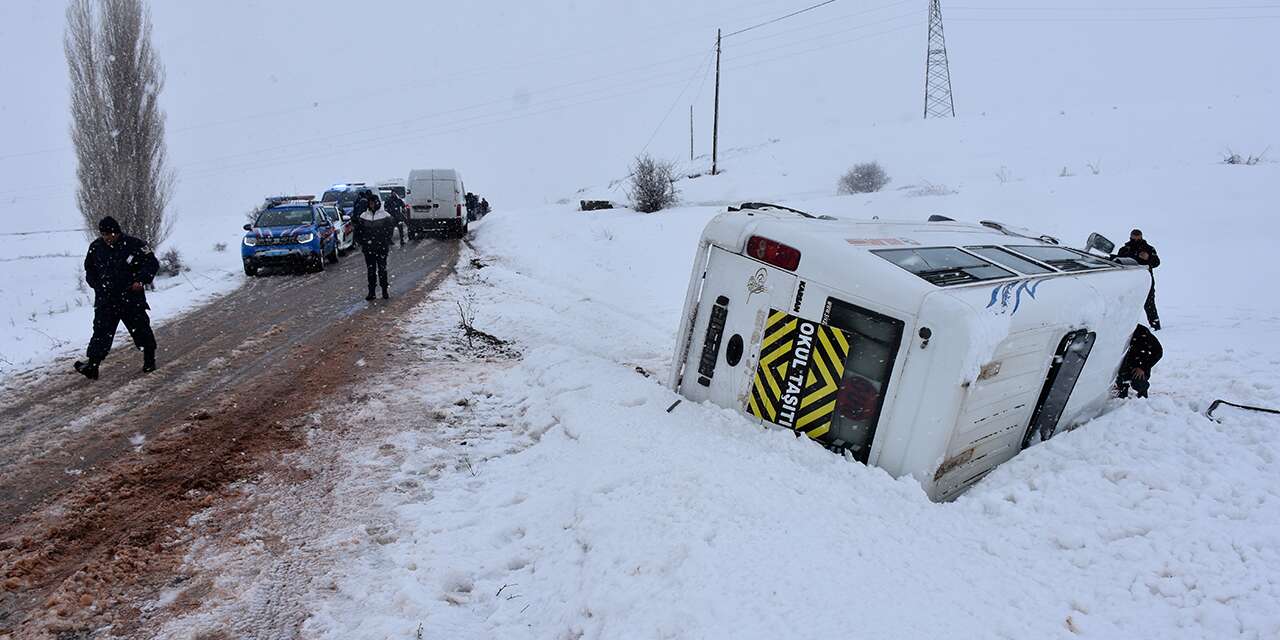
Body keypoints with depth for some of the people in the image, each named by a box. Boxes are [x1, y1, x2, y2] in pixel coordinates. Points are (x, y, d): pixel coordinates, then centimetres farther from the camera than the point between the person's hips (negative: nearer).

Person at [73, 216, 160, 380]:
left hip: (131, 299, -2)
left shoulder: (133, 245, -9)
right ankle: (92, 365, -8)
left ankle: (149, 360, 26)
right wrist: (96, 284, 6)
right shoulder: (96, 247, 3)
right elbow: (89, 268, 20)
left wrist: (141, 280, -16)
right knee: (101, 332, -5)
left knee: (140, 329, 8)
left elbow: (152, 263, -4)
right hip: (105, 300, 2)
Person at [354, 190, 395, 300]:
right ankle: (371, 292, 12)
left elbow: (390, 230, 2)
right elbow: (358, 231, 14)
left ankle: (384, 291, 10)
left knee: (382, 269, 2)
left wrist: (387, 242, -5)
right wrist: (360, 242, 6)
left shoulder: (385, 216, -1)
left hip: (381, 248, -3)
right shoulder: (363, 216, 7)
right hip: (368, 249, 3)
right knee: (370, 270, 6)